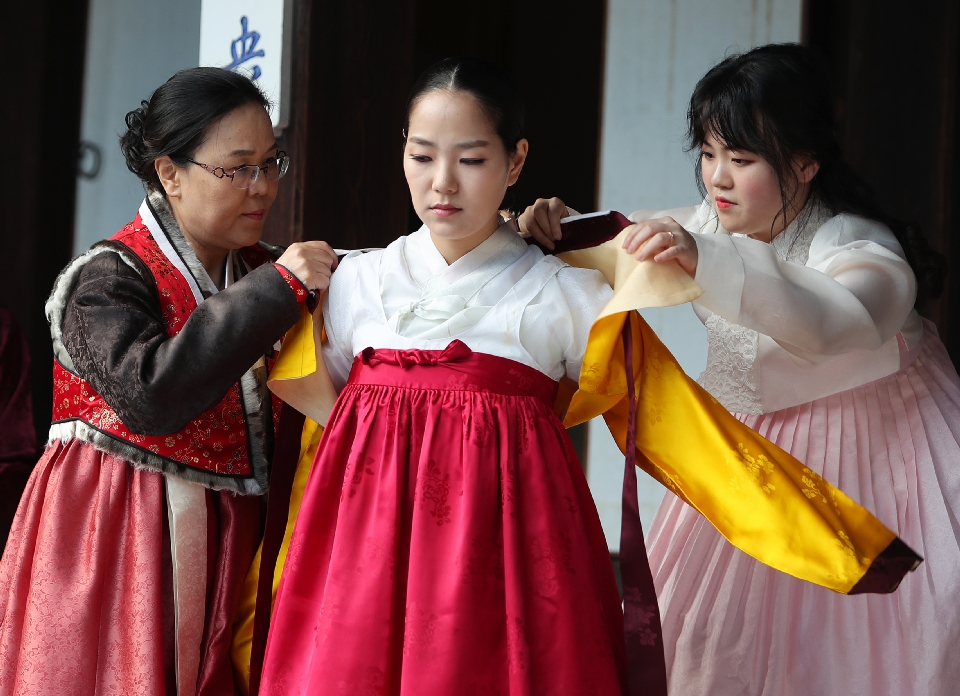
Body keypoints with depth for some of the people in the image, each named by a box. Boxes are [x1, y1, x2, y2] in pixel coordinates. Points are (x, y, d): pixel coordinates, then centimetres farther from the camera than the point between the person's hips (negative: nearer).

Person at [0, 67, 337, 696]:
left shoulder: (262, 273, 10)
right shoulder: (109, 278, -10)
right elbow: (151, 395, -27)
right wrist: (277, 290, -25)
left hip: (223, 541, 6)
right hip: (120, 541, -5)